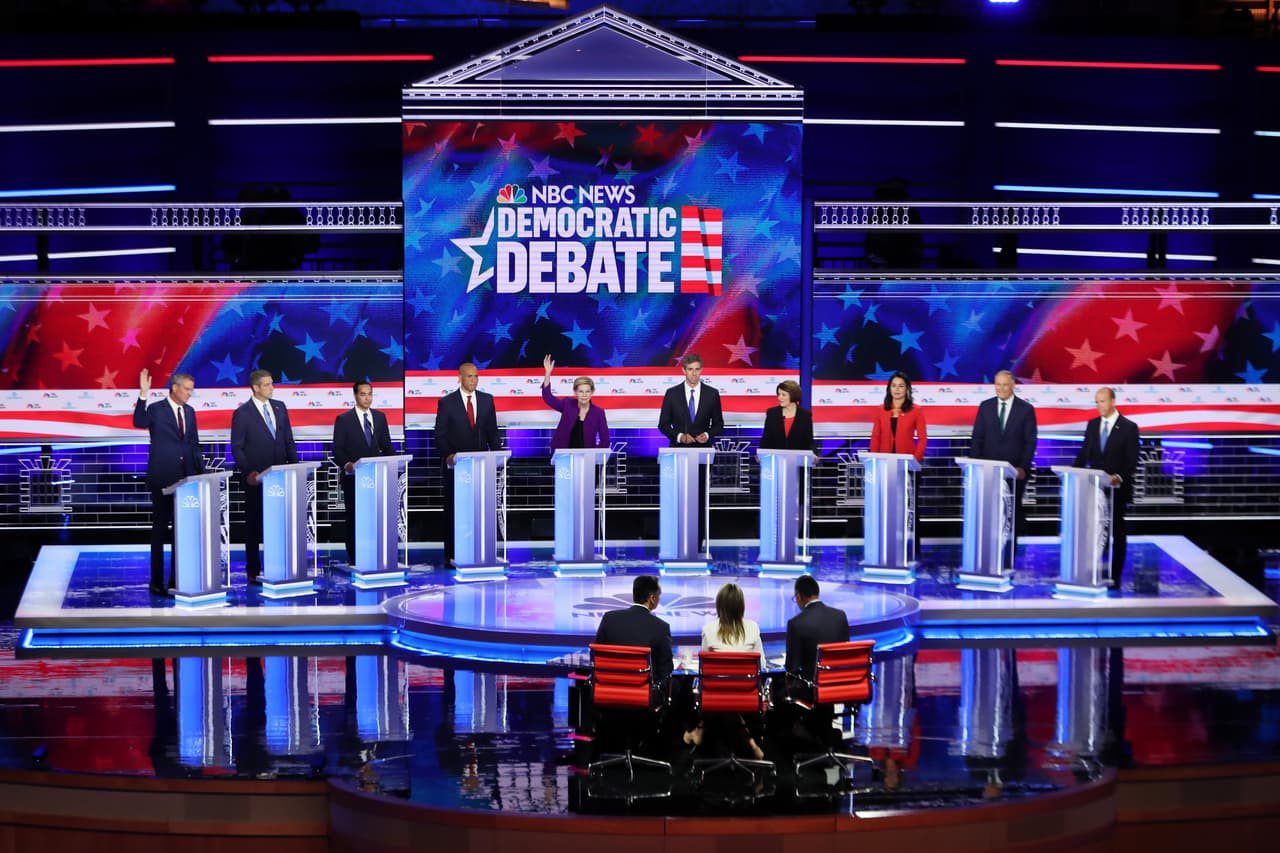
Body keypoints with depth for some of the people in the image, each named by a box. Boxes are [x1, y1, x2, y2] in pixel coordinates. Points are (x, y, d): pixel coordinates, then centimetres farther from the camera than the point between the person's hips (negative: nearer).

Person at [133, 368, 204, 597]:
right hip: (162, 478, -6)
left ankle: (177, 578, 16)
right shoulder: (156, 409, -7)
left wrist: (201, 471, 7)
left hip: (185, 478, 6)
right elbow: (139, 423, -28)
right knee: (160, 529, 1)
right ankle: (157, 581, 5)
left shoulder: (189, 411, 11)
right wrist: (143, 394, -38)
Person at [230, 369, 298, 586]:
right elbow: (237, 447, -6)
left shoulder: (279, 407, 9)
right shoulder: (242, 413, -5)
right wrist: (247, 472, -16)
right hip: (256, 478, -4)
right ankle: (253, 571, 9)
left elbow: (288, 441, 13)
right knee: (254, 525, 4)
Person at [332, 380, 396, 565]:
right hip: (353, 476, -3)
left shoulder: (380, 417, 12)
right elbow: (338, 449, -4)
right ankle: (354, 558, 7)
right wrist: (346, 464, -22)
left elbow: (386, 445, 14)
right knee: (354, 517, 2)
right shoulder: (344, 419, 0)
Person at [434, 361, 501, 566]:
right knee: (453, 511, 1)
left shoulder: (487, 400, 9)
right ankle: (451, 555, 5)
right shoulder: (446, 402, 0)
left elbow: (492, 432, 12)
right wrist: (447, 455, -17)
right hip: (455, 465, -2)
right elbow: (440, 435, -2)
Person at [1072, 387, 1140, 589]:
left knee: (1117, 533, 5)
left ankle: (1114, 577, 9)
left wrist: (1119, 477, -26)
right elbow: (1084, 454, 9)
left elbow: (1132, 461, -9)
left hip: (1117, 488, -4)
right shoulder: (1092, 425, 10)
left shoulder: (1128, 427, -5)